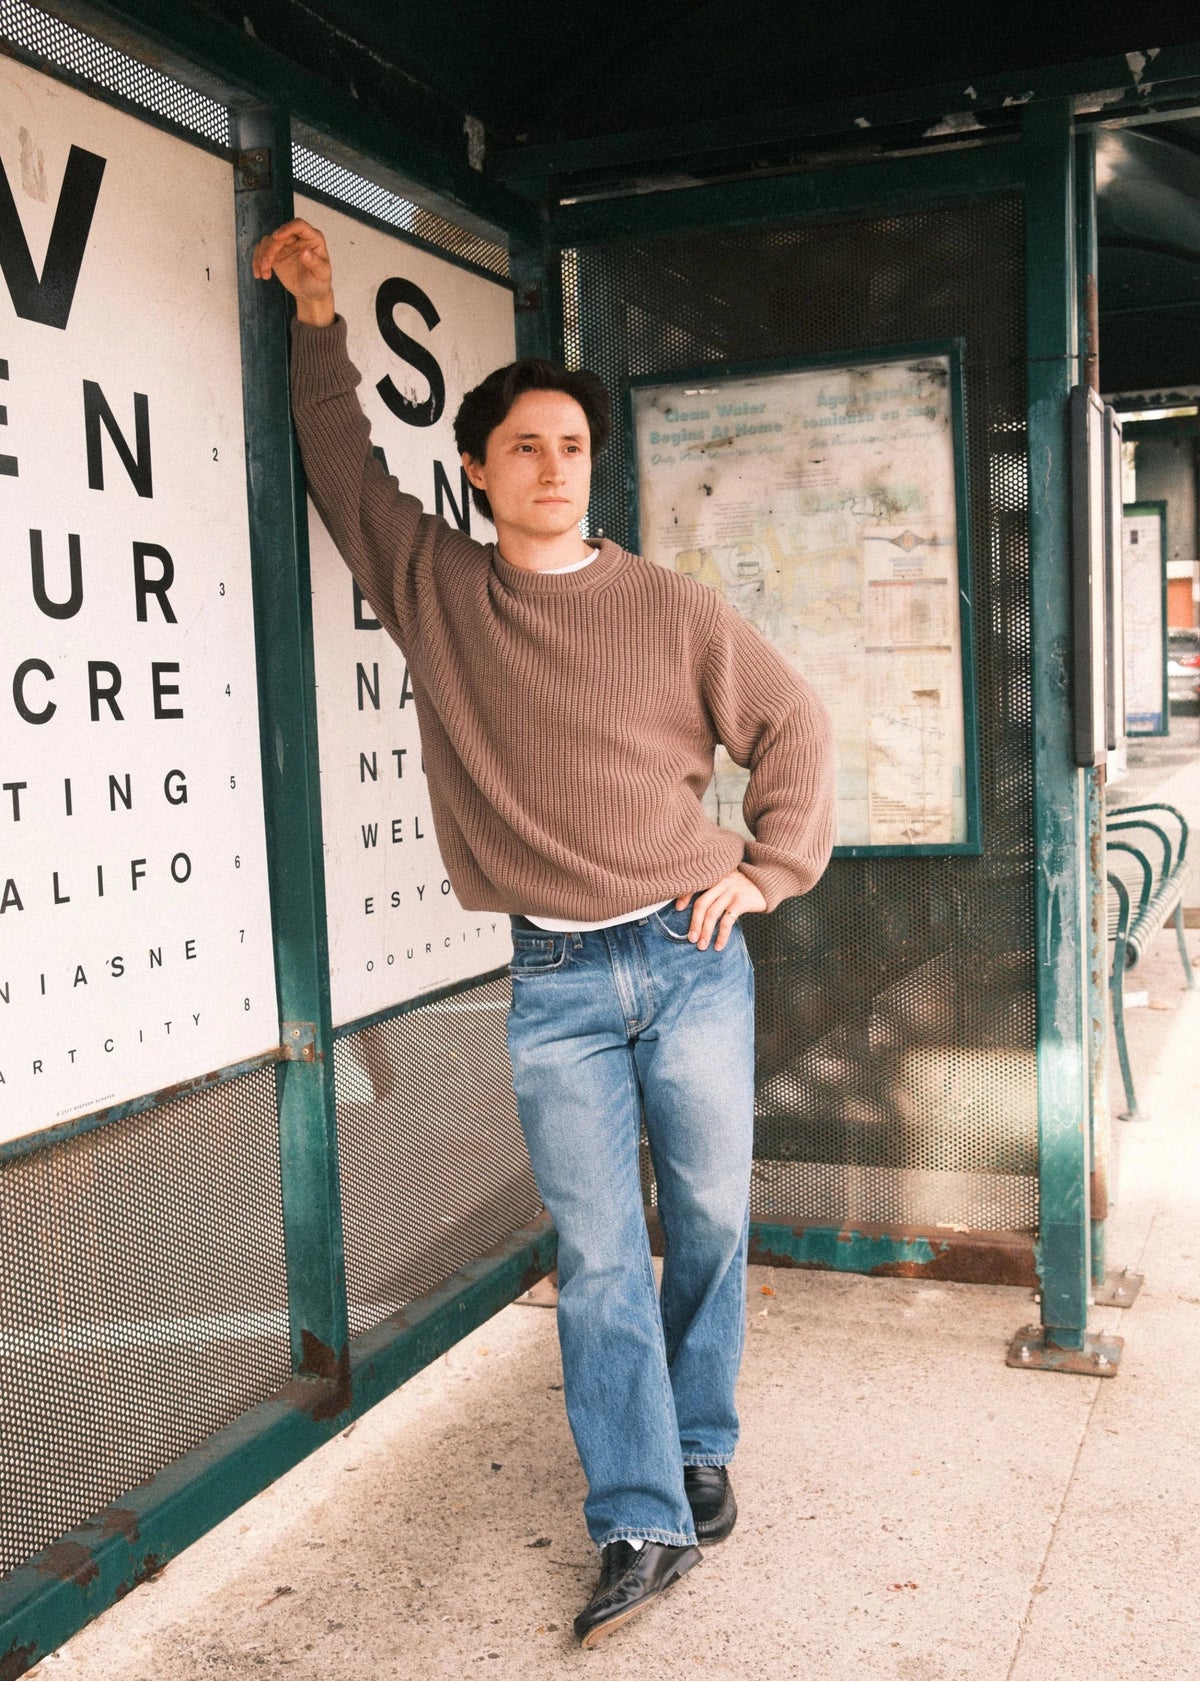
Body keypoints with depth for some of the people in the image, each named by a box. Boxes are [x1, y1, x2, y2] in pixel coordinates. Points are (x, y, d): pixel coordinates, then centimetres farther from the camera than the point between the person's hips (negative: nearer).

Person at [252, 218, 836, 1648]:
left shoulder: (673, 608, 2)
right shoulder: (431, 589, 6)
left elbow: (794, 729, 9)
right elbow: (342, 467, 19)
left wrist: (767, 871, 2)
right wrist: (317, 322, 16)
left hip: (690, 958, 0)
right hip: (555, 981, 0)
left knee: (710, 1223, 10)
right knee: (597, 1257, 1)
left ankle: (701, 1455, 31)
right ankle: (643, 1524, 11)